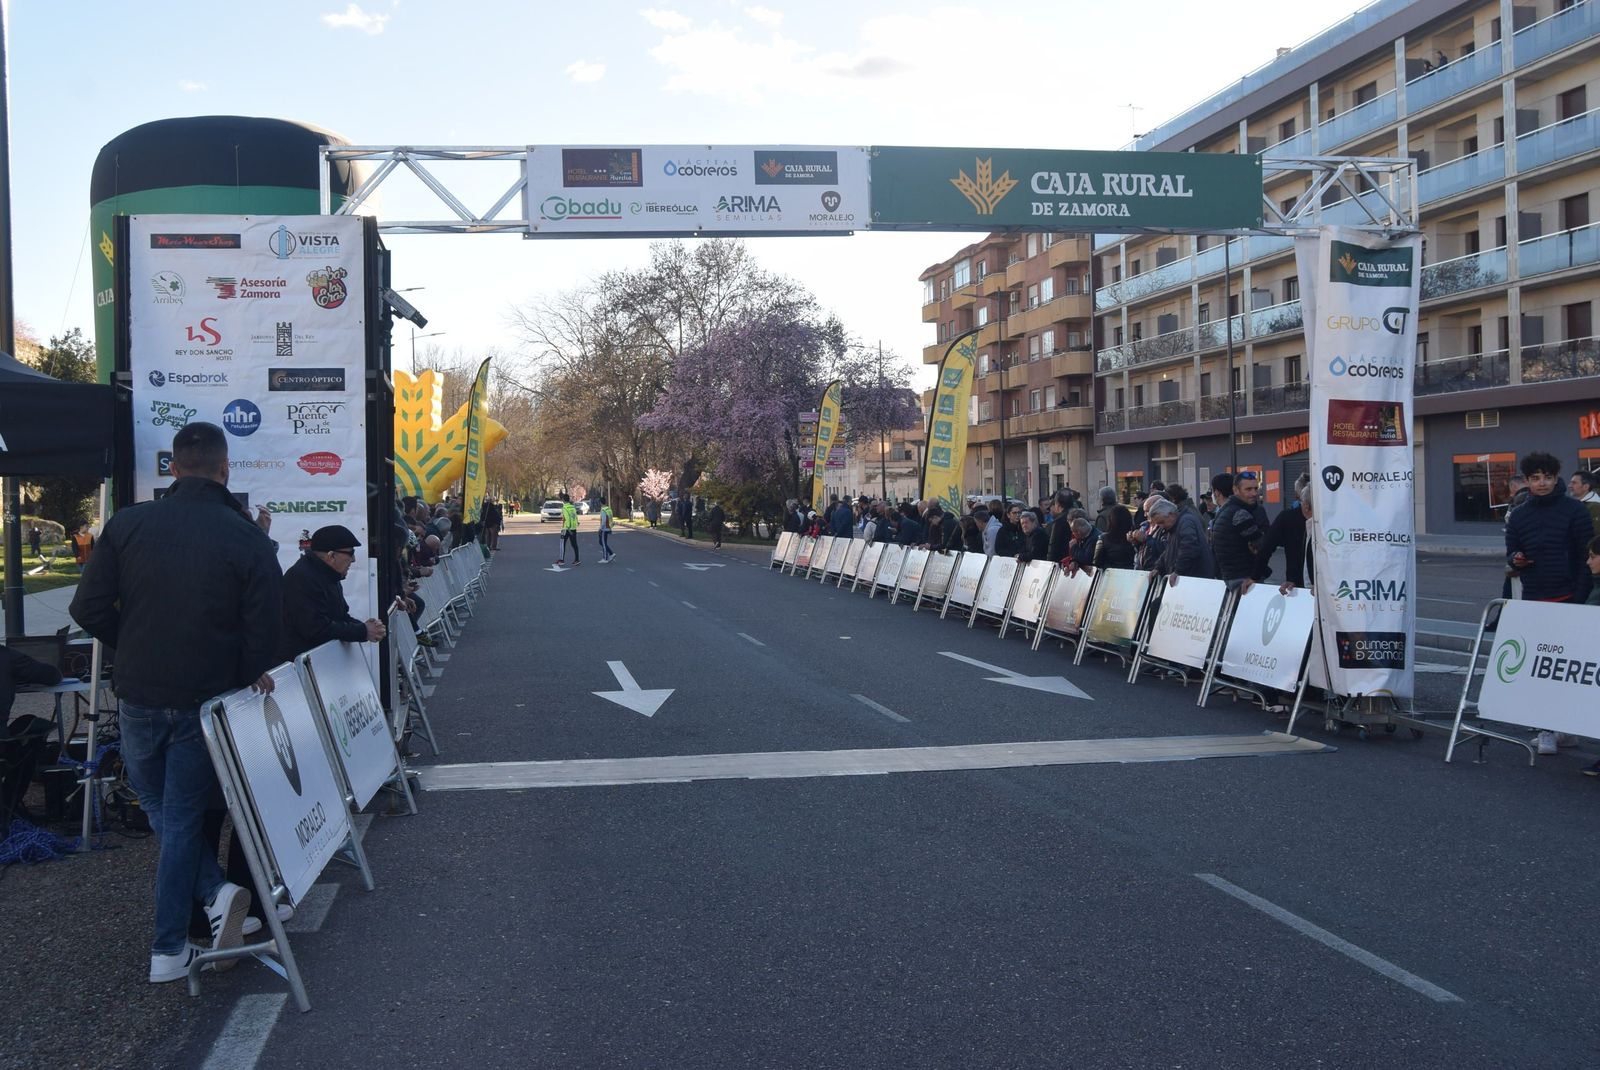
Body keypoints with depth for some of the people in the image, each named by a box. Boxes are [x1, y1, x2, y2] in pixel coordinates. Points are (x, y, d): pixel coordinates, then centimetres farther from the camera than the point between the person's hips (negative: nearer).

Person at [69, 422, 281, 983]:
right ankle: (169, 948, 16)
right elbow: (264, 632, -12)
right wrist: (241, 676, 8)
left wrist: (137, 645, 11)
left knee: (161, 810, 21)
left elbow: (88, 611, -6)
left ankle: (215, 890, 3)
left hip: (138, 698, 1)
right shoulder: (249, 540, -11)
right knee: (181, 819, 13)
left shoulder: (128, 523, -6)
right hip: (205, 701, -1)